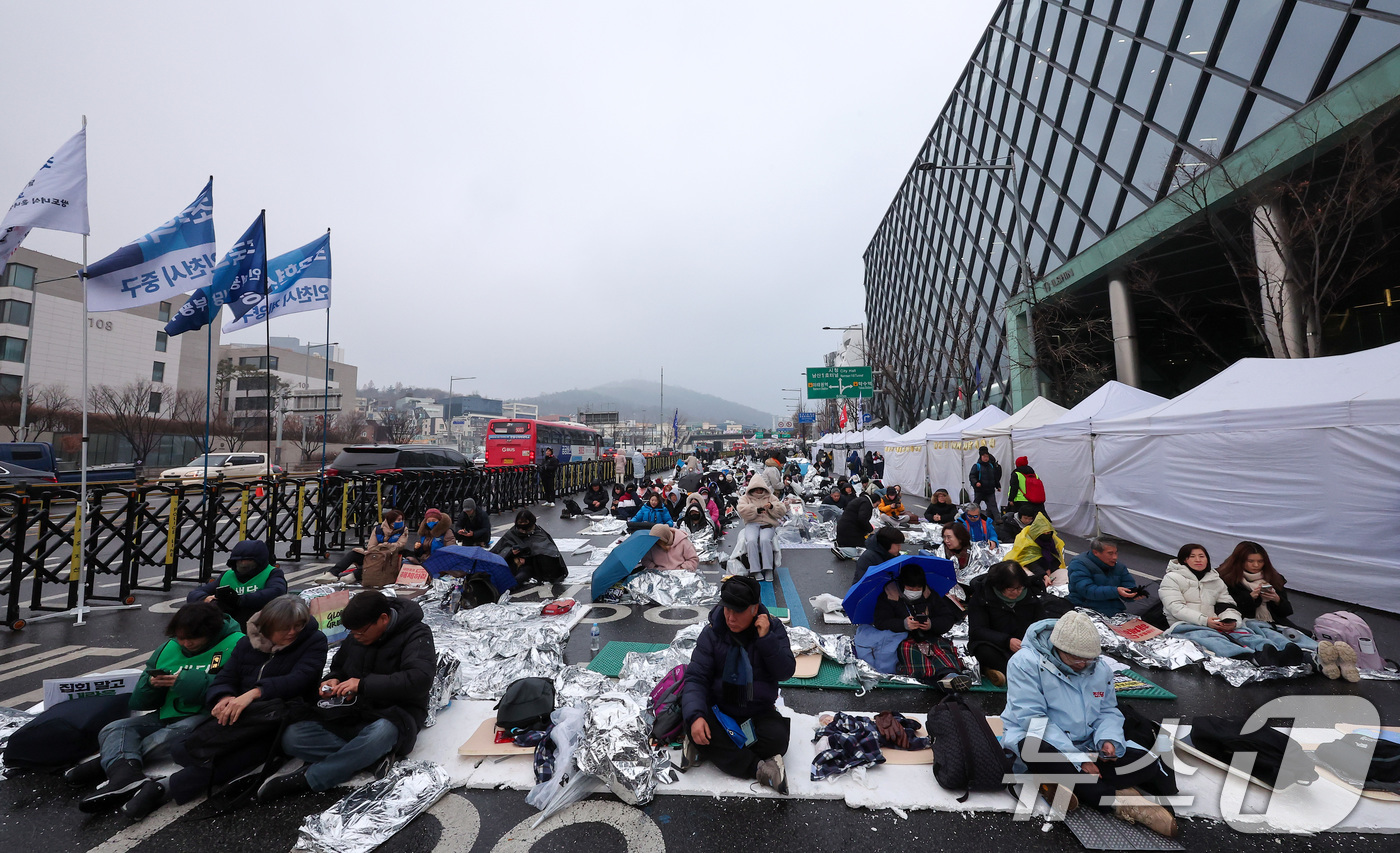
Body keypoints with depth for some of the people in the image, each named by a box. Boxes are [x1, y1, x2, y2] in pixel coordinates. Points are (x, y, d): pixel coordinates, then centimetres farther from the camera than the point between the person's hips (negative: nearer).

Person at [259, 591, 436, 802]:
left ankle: (306, 779, -18)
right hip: (352, 714, 7)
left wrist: (363, 685, -26)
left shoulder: (416, 635, -15)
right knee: (292, 738, -12)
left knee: (380, 734, -40)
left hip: (392, 716, -7)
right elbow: (338, 667, 24)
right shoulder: (356, 638, 6)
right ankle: (373, 755, -18)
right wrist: (333, 680, -1)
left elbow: (420, 679, -29)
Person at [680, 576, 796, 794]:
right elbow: (695, 678, -12)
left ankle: (703, 749, -17)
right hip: (719, 709, 0)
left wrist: (766, 639, -27)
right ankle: (759, 768, -22)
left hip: (759, 712, 0)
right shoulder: (712, 632, -10)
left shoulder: (773, 628, -8)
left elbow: (786, 672, -14)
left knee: (777, 738, -30)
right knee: (694, 728, -30)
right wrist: (695, 715, -29)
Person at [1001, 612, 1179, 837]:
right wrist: (1077, 759, -27)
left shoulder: (1100, 667, 1)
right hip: (1042, 743, -5)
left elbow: (1109, 711, 9)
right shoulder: (1026, 663, -21)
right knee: (1035, 745, -40)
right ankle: (1116, 799, -25)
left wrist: (1109, 739, -13)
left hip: (1087, 745, 5)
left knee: (1147, 763, -12)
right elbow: (1032, 719, -24)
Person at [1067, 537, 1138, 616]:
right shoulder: (1079, 565, -9)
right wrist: (1116, 591, -27)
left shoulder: (1119, 567, 14)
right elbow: (1087, 590, -20)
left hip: (1115, 613, 6)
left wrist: (1134, 594, -12)